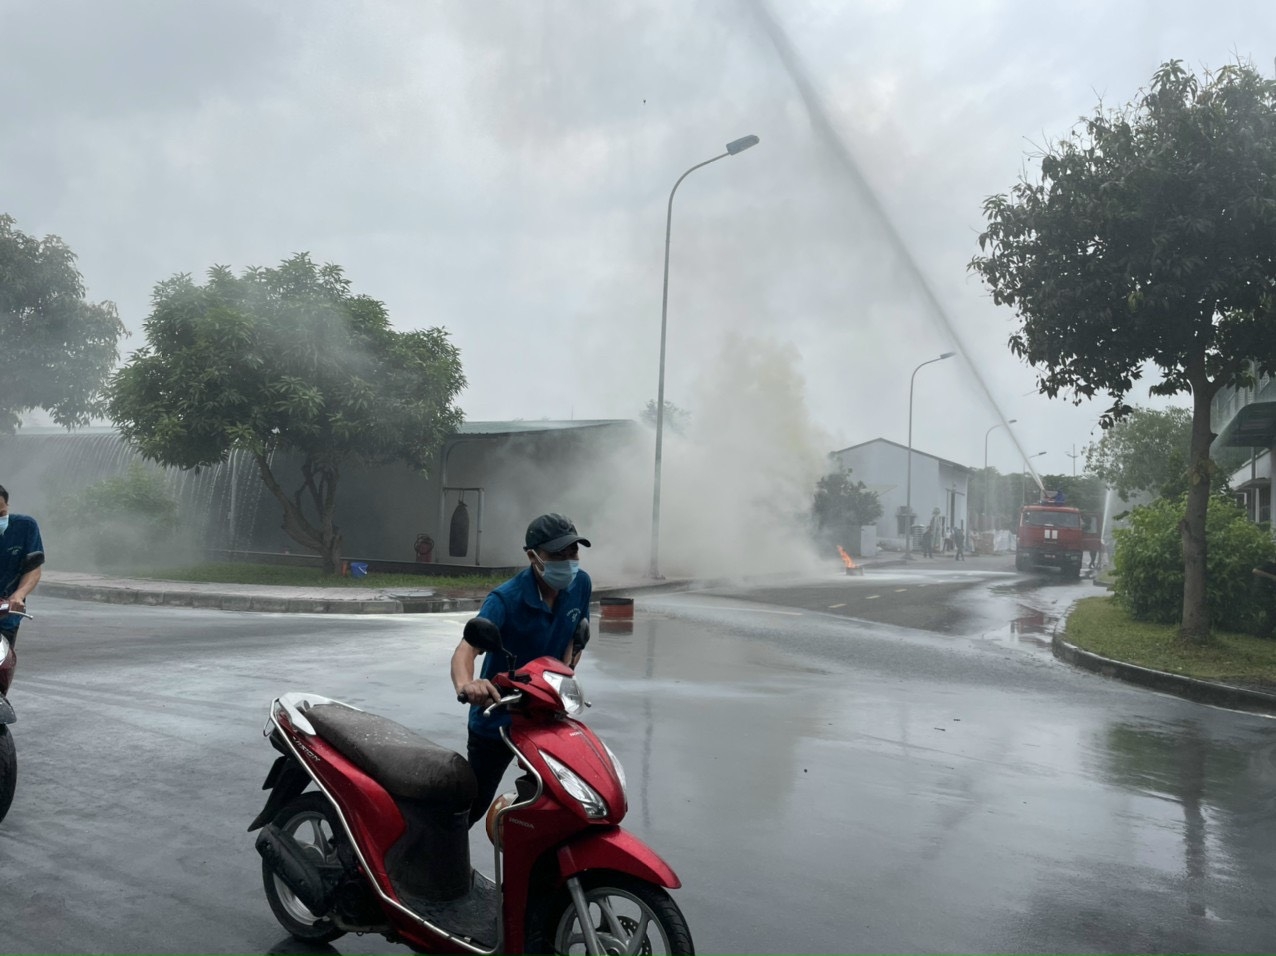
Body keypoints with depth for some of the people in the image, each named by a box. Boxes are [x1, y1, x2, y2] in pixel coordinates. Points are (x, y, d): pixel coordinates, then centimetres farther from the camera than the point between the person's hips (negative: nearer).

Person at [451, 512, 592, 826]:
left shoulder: (580, 585, -8)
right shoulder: (506, 599, -25)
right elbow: (467, 648, -38)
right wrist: (465, 684, -59)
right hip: (497, 715, -4)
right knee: (475, 802, 11)